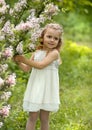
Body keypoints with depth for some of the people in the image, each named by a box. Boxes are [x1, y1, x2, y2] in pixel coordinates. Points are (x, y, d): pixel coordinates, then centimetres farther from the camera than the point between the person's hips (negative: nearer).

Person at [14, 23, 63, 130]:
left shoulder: (54, 53, -10)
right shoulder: (37, 52, 8)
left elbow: (41, 65, -21)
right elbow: (27, 69, 14)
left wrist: (24, 59, -17)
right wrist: (18, 62, -2)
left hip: (47, 89, -4)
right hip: (35, 88, 4)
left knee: (44, 118, 7)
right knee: (32, 116, 3)